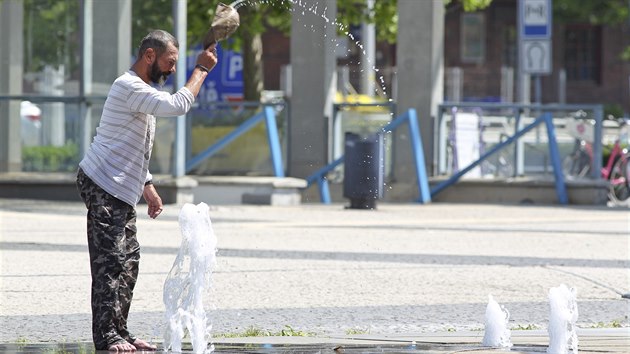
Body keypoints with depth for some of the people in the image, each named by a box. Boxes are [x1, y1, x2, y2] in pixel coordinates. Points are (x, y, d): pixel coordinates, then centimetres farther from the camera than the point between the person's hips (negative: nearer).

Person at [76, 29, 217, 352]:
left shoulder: (140, 90, 21)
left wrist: (148, 187, 23)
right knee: (111, 262, -12)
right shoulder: (129, 87, -15)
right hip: (103, 189, -11)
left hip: (120, 192, 11)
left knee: (128, 260, 9)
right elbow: (179, 105, -25)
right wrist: (201, 69, -13)